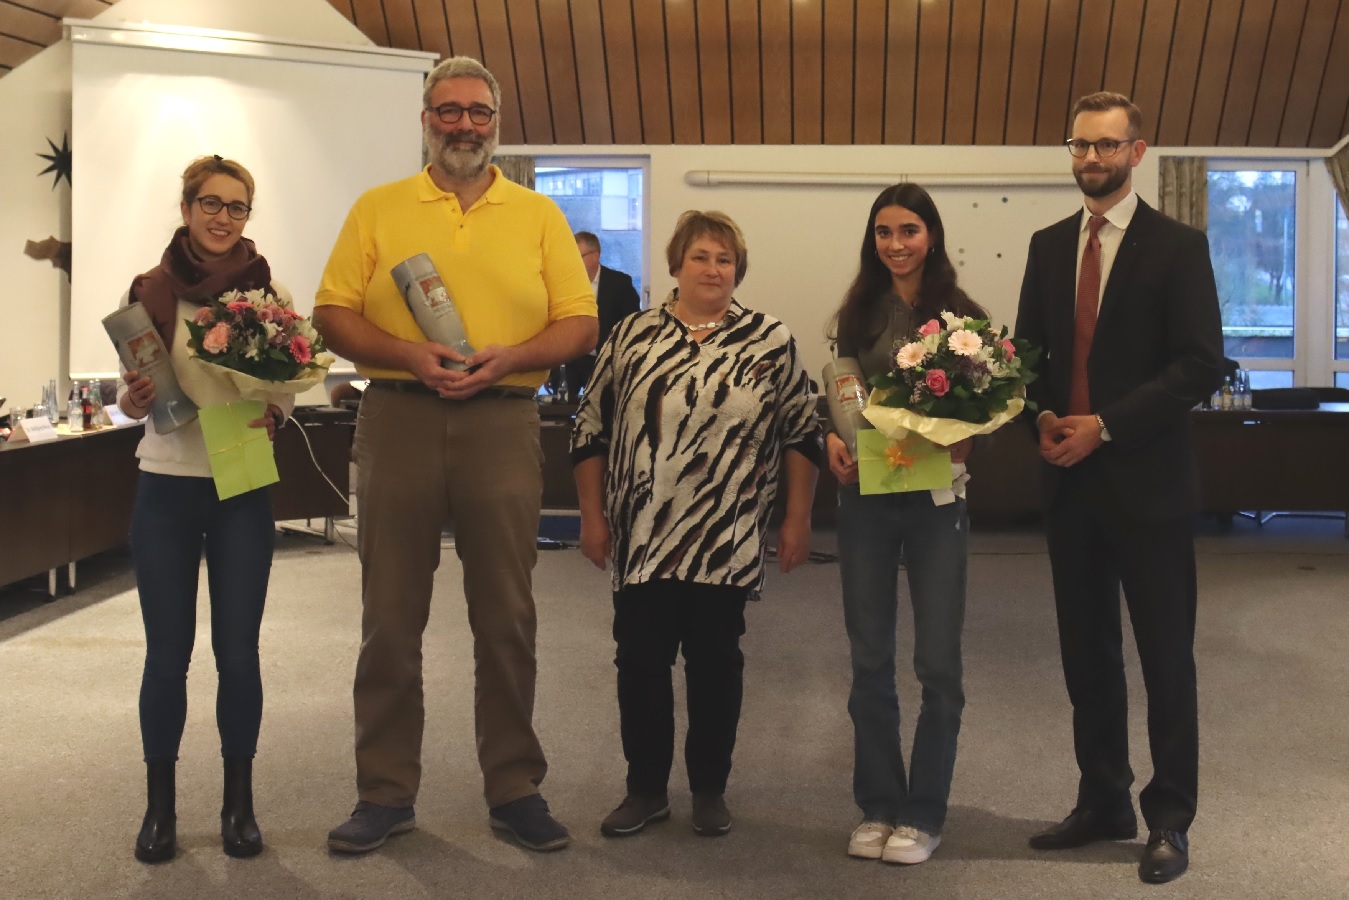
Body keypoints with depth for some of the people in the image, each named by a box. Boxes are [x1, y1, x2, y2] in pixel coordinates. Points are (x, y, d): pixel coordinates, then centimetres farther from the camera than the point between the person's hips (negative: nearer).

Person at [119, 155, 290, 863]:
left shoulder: (270, 293, 0)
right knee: (168, 653, 4)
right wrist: (133, 398, -17)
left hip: (243, 489, 0)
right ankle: (160, 804, 18)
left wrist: (271, 417, -18)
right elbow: (131, 395, 6)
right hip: (165, 486, 0)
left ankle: (239, 800, 19)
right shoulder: (149, 291, 1)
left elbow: (286, 391, 3)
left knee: (237, 651, 3)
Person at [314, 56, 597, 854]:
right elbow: (333, 315, 3)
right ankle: (387, 792, 16)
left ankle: (515, 788, 17)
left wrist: (510, 357, -13)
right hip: (398, 419, 0)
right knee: (390, 615, 5)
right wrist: (407, 354, -14)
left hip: (502, 423, 0)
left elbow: (580, 325, 4)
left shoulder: (539, 215, 9)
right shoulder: (378, 209, 8)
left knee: (506, 616, 5)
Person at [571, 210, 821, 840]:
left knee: (716, 661, 7)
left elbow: (801, 436, 3)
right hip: (643, 537, 1)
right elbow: (592, 431, 7)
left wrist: (797, 521, -2)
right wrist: (593, 518, 4)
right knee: (640, 660, 6)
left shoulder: (771, 343, 1)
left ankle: (710, 789, 21)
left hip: (727, 541, -1)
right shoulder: (631, 337, 4)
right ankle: (645, 788, 19)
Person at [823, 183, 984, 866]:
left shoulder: (961, 314, 0)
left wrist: (961, 441, -19)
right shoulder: (857, 314, 7)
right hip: (866, 495, 3)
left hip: (936, 497, -2)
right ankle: (877, 806, 20)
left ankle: (924, 814, 13)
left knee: (937, 661, 1)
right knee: (870, 660, 8)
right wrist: (833, 440, -11)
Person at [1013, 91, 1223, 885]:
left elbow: (1202, 364, -12)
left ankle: (1169, 820, 13)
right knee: (1087, 650, 12)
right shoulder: (1049, 246, 11)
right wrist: (1044, 417, -5)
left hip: (1147, 482, -5)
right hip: (1071, 481, 5)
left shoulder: (1177, 246, -6)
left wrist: (1106, 426, -17)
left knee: (1165, 655, 3)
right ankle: (1104, 803, 23)